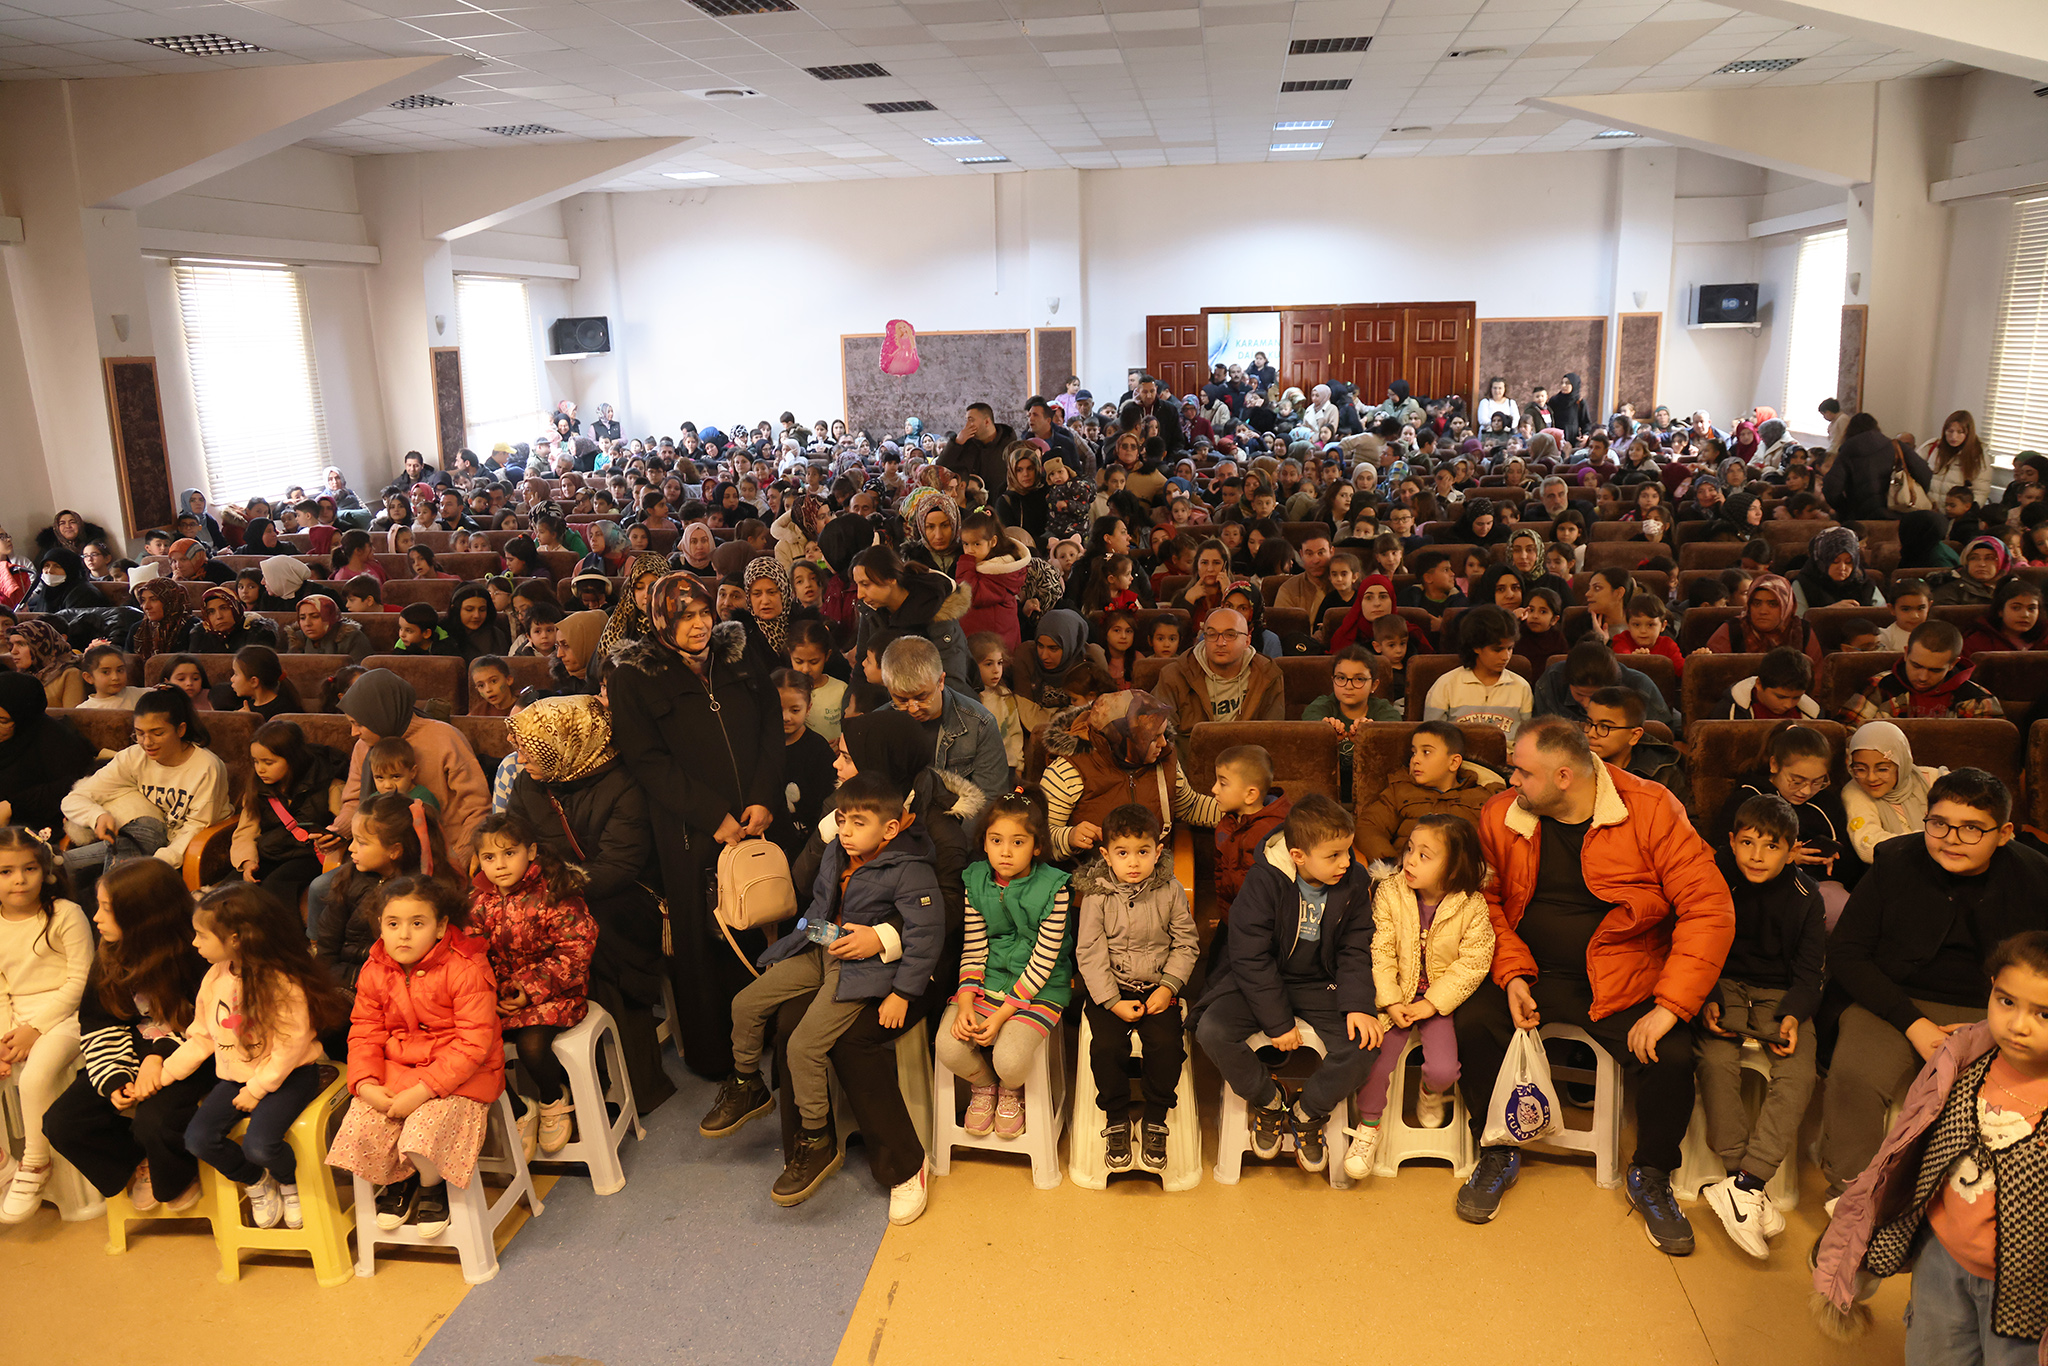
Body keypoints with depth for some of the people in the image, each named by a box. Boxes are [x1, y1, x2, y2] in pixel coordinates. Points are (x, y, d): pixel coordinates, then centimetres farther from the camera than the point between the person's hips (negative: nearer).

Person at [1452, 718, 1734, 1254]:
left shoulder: (1652, 811, -14)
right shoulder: (1500, 815, -4)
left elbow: (1709, 909, -16)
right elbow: (1489, 901, 7)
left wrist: (1669, 1007, -21)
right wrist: (1512, 975, -10)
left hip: (1623, 979, -2)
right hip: (1533, 974, 2)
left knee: (1672, 1057, -24)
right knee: (1473, 1023, -23)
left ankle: (1650, 1177, 8)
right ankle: (1498, 1155, 4)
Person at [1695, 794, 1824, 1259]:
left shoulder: (1805, 897, 1)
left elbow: (1808, 969, 4)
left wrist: (1793, 1015, -14)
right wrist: (1706, 1001, -14)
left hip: (1779, 994, 1)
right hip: (1723, 987, -1)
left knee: (1798, 1074, -24)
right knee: (1716, 1062, -28)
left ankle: (1742, 1186, -28)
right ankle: (1745, 1179, -22)